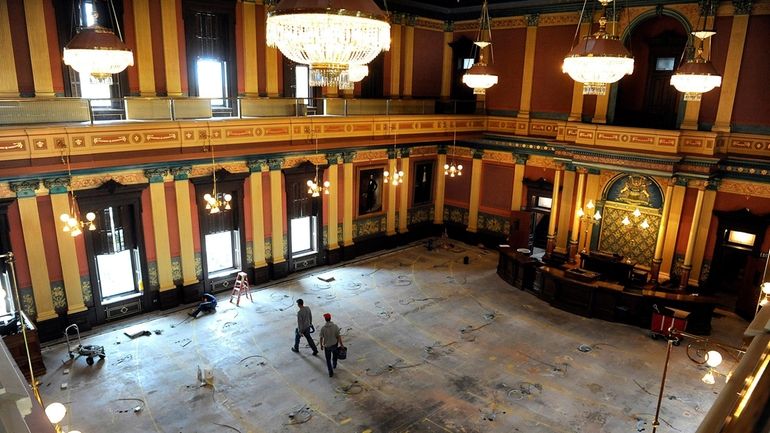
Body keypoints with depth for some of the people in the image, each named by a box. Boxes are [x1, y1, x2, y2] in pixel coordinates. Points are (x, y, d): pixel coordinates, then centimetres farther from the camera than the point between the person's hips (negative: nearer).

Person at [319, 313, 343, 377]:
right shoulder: (335, 326, -16)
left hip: (327, 346, -2)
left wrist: (321, 345, 8)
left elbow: (321, 338, -9)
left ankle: (331, 372, 12)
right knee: (334, 356, 29)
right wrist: (341, 344, 0)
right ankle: (334, 365, 51)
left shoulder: (323, 328, -18)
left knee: (328, 359, 12)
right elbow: (338, 336, -12)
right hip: (334, 344, 2)